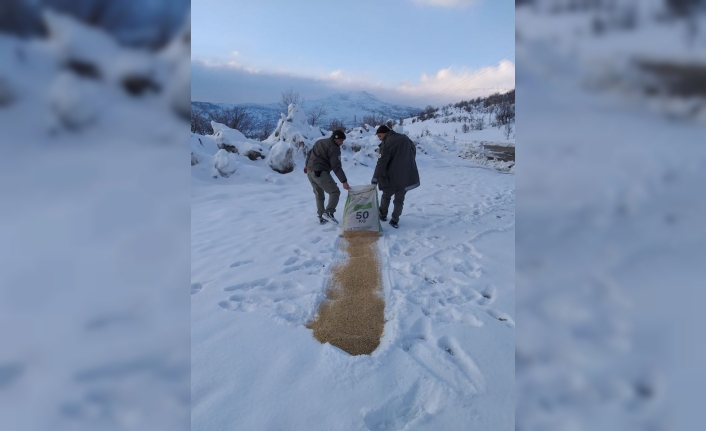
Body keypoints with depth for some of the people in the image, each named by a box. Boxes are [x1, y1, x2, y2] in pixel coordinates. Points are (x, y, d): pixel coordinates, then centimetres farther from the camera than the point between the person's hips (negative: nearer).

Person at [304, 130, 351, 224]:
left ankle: (321, 217, 16)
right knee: (335, 192, -3)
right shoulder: (334, 148, -10)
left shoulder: (320, 141, 16)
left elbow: (309, 154, 25)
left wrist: (307, 165, 39)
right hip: (320, 173, -9)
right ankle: (328, 212, -19)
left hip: (310, 172, 9)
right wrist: (344, 181, -18)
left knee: (319, 195, 17)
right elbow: (336, 167, -17)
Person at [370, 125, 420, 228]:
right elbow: (414, 151, 22)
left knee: (386, 195, 18)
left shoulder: (387, 143, -14)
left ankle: (383, 215, 31)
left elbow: (381, 162, -18)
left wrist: (375, 179, -15)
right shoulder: (405, 138, 9)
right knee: (399, 199, 12)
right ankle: (395, 220, 11)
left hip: (393, 177, -5)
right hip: (408, 176, 5)